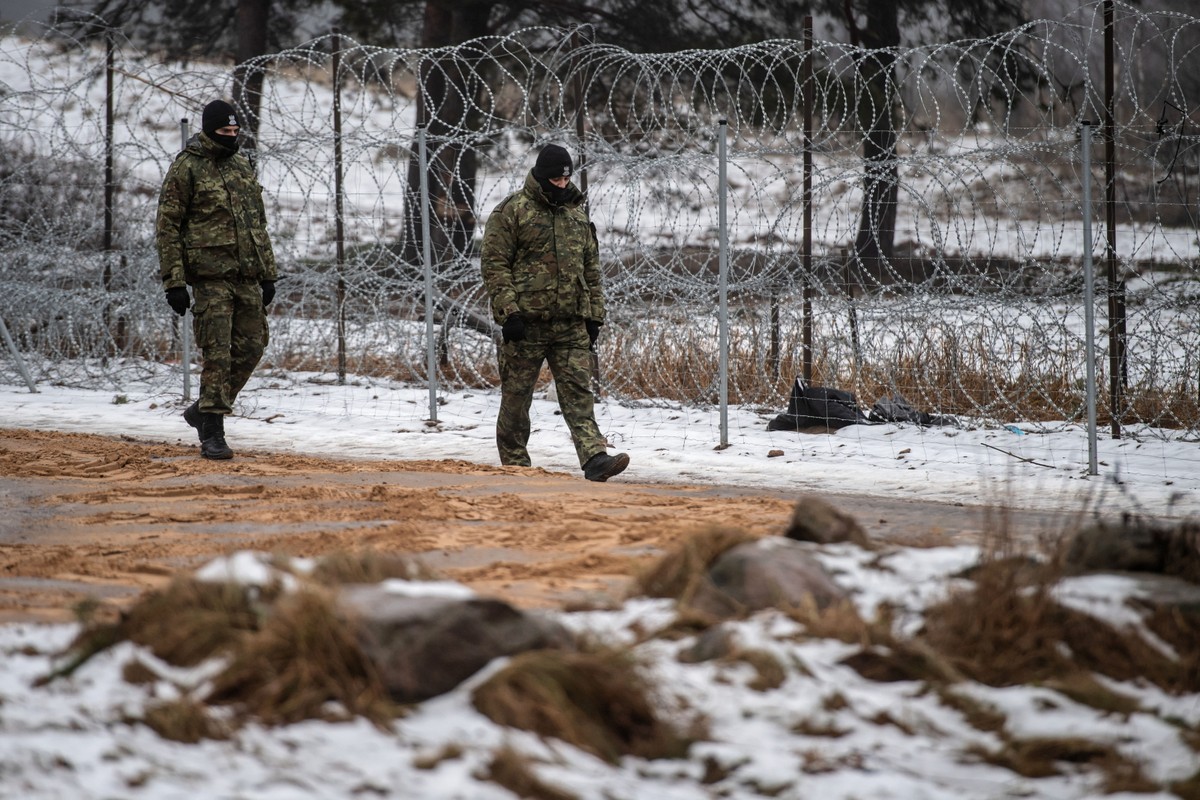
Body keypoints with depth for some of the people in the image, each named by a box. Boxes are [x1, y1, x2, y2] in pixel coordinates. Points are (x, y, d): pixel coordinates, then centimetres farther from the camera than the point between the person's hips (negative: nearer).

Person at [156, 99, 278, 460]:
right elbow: (167, 227, -6)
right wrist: (174, 281, -12)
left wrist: (268, 274, 18)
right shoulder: (187, 167, -4)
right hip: (210, 277, -6)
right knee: (216, 355, -8)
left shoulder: (242, 166, 16)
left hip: (247, 278, 7)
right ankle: (211, 434, -2)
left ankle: (204, 410, 23)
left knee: (250, 348, 6)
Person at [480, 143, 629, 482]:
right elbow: (494, 264, -8)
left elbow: (591, 270, 20)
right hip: (525, 325, -4)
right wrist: (508, 311, -16)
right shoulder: (511, 212, -3)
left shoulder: (577, 214, 15)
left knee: (578, 392, -6)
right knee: (516, 396, 4)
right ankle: (515, 464, 13)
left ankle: (595, 458, -17)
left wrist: (594, 315, 14)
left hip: (571, 325, 4)